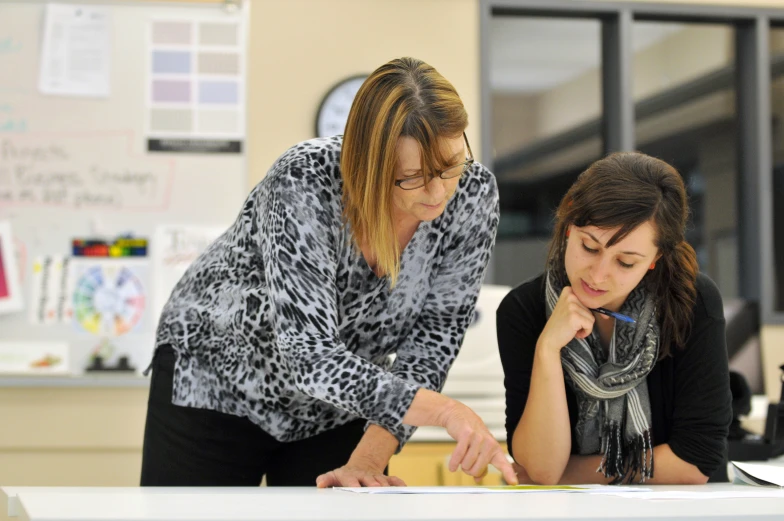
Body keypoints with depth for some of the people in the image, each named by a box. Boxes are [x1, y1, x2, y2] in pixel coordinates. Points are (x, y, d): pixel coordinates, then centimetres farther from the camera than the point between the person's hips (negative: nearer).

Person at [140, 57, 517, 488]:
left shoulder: (473, 196, -21)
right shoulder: (304, 183, -34)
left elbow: (432, 340, -17)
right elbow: (307, 355, -40)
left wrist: (367, 460, -28)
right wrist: (444, 411, -51)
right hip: (213, 373, -3)